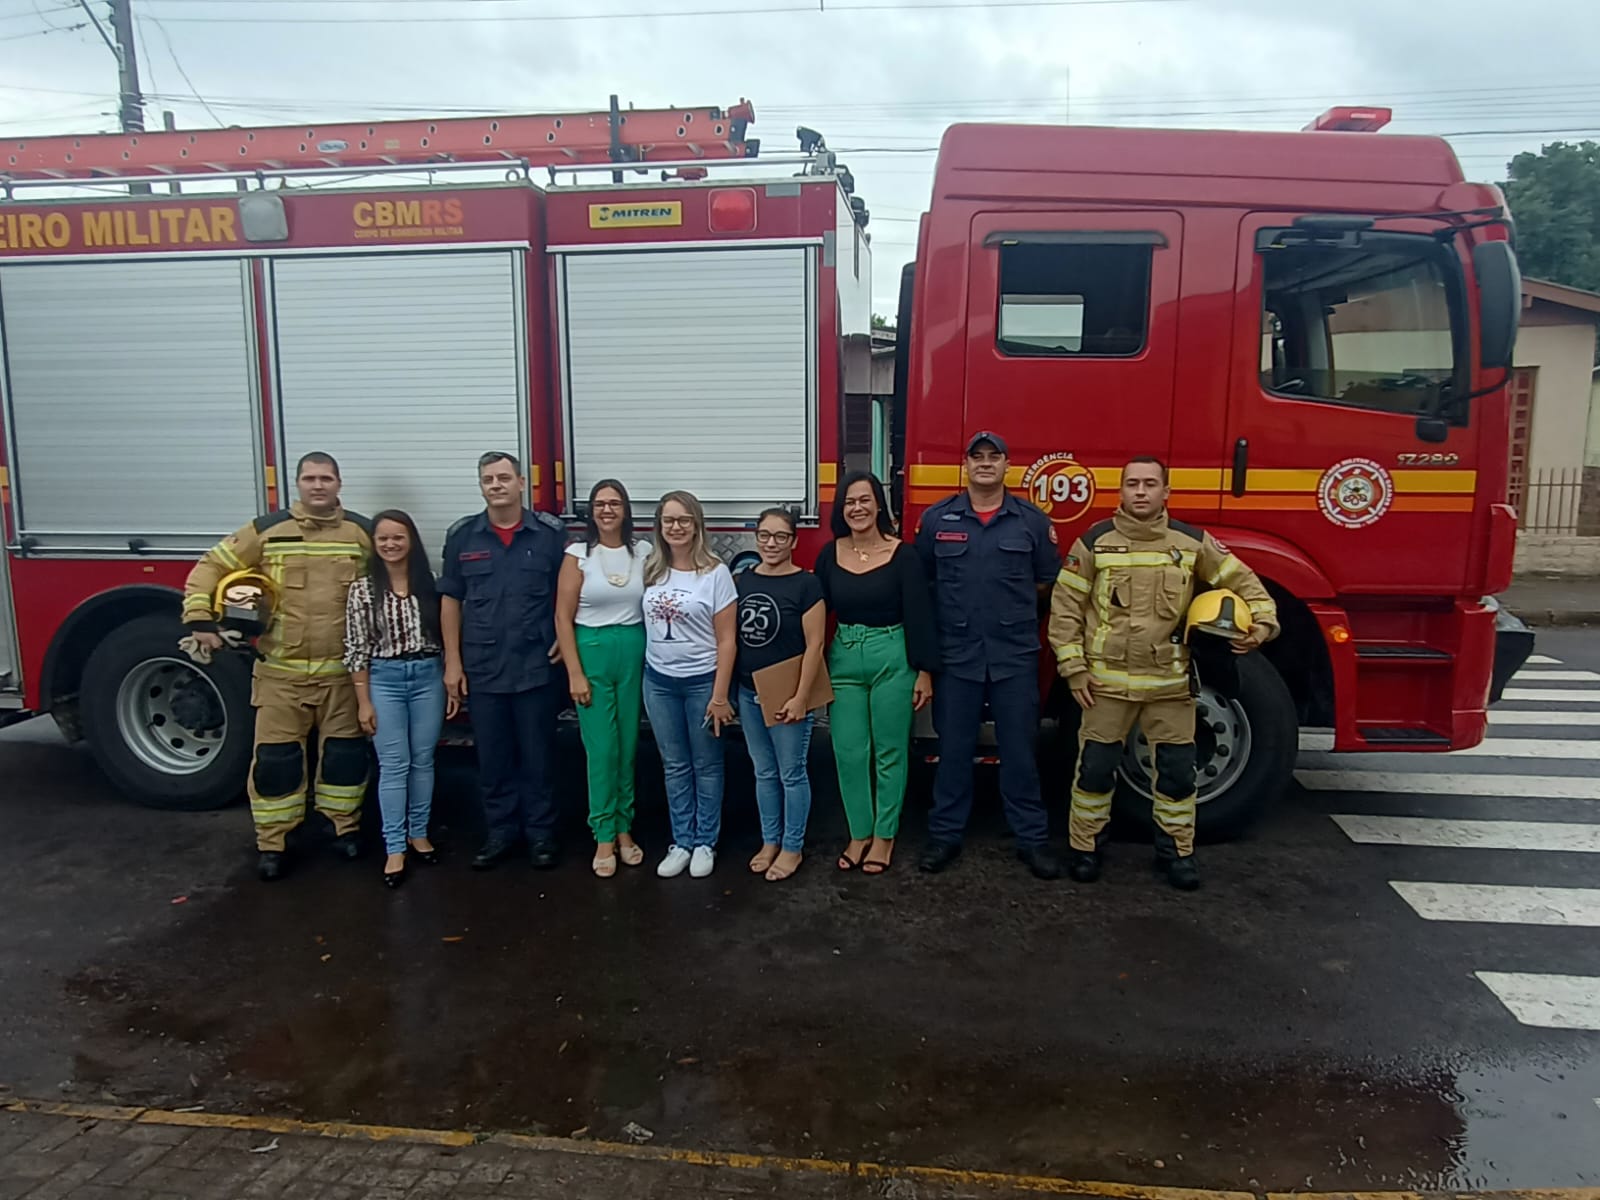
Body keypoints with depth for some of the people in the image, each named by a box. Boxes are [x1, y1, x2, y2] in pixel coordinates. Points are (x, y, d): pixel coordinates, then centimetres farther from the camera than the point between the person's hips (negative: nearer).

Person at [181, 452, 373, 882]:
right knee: (275, 755, 3)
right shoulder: (267, 530, -1)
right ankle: (271, 841, 16)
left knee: (345, 749, 10)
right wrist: (199, 617, -9)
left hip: (343, 670, 1)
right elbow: (212, 566, 3)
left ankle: (345, 825, 26)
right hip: (281, 672, 0)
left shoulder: (363, 532, 1)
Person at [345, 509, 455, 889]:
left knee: (423, 761, 10)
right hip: (384, 679, -2)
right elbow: (356, 650, -4)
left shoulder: (429, 583, 2)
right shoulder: (363, 589, -4)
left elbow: (445, 637, 4)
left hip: (428, 677, 2)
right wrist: (364, 702, -6)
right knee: (393, 766, 0)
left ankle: (418, 833, 25)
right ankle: (395, 848, 7)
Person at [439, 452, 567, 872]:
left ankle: (541, 833, 21)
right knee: (492, 758, 11)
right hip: (482, 669, 2)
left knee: (537, 756, 8)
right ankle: (500, 833, 25)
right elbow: (450, 601, 6)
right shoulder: (462, 536, 3)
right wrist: (452, 662, 2)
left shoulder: (551, 533, -2)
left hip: (537, 666, -2)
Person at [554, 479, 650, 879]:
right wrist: (575, 673, -9)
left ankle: (624, 829, 22)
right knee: (602, 749, -1)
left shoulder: (643, 552, 3)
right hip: (592, 651, -2)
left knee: (628, 745, 8)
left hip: (634, 652, 3)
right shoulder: (578, 554, -4)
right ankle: (604, 837, 11)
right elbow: (563, 617, -4)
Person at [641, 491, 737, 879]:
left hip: (702, 680, -3)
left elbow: (726, 640, -9)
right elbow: (645, 621, 13)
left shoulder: (714, 572, -10)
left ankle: (705, 843, 21)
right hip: (658, 680, 4)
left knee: (706, 766, 9)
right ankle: (681, 842, 23)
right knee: (674, 766, 13)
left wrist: (720, 695, -12)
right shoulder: (650, 570, 2)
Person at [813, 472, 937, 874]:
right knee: (848, 752, 6)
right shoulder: (829, 554, 2)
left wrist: (925, 672, -8)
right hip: (843, 660, 3)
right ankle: (859, 833, 22)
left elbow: (919, 616, -7)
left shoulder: (902, 554, -8)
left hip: (892, 659, -3)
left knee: (890, 751, 7)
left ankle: (885, 835, 21)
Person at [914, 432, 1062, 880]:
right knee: (953, 748, 9)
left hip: (1015, 655, 0)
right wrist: (952, 611, 3)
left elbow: (1047, 581, 10)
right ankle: (945, 835, 21)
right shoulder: (936, 519, 3)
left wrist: (1010, 604, 3)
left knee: (1018, 749, 7)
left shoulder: (1032, 520, 3)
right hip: (955, 654, 0)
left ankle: (1032, 838, 19)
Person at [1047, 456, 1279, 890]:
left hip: (1170, 681, 2)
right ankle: (1085, 848, 22)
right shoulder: (1095, 541, -4)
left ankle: (1175, 851, 26)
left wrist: (1263, 620, -7)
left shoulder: (1192, 542, 0)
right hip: (1108, 680, -2)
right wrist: (1073, 668, -6)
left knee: (1177, 769, 9)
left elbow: (1241, 580, 10)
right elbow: (1065, 607, -2)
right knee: (1096, 766, 6)